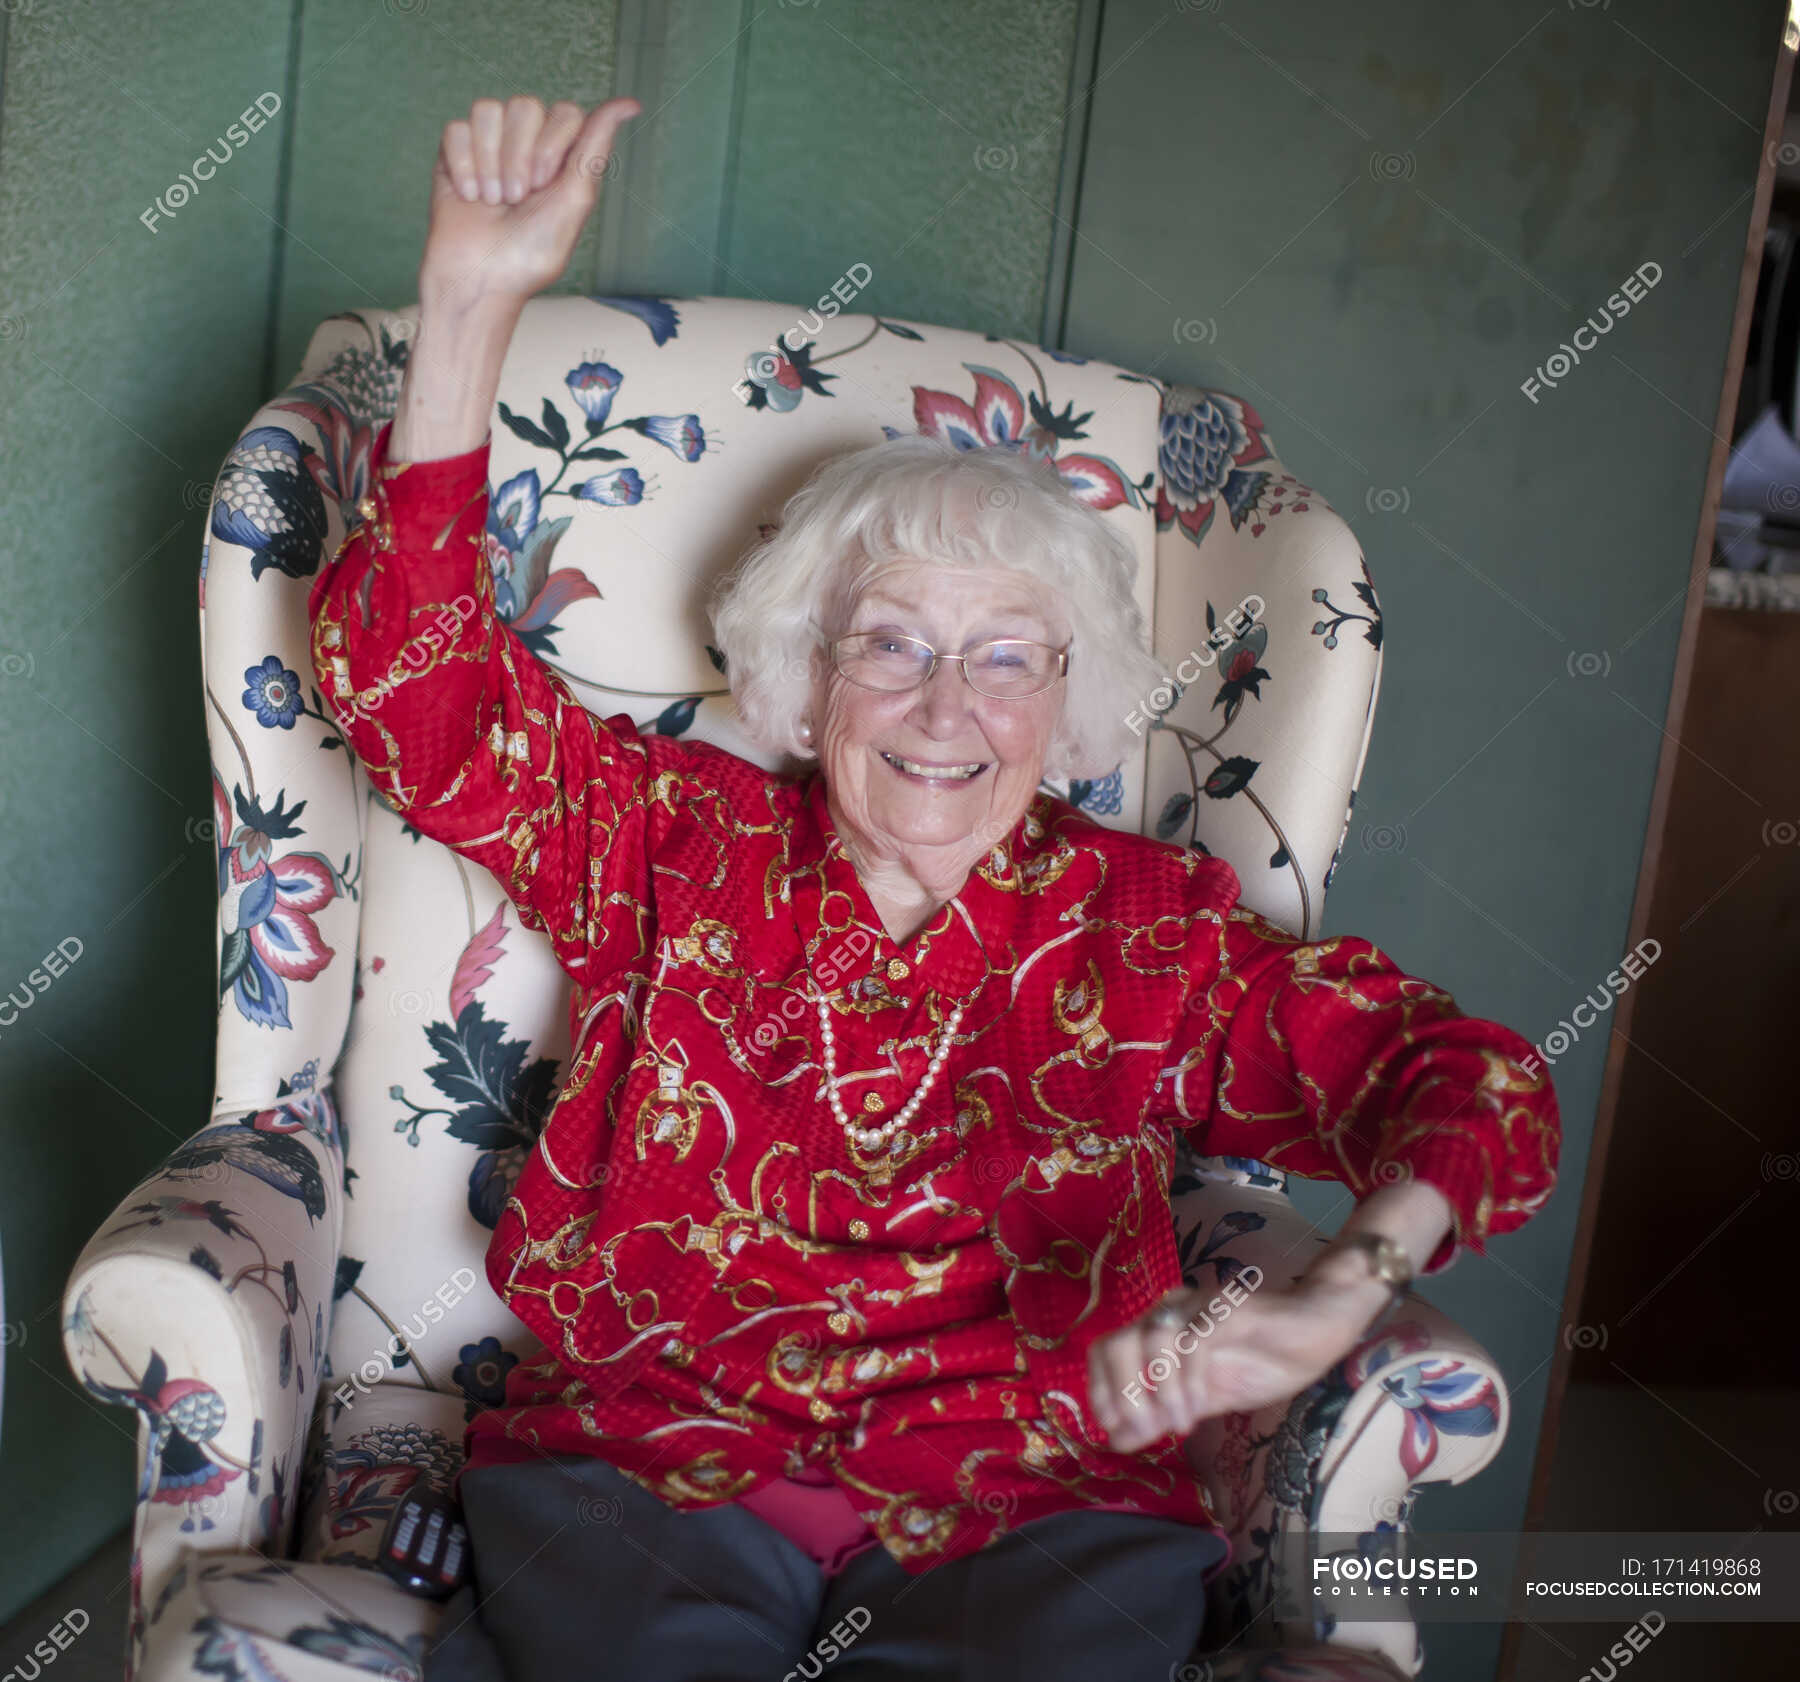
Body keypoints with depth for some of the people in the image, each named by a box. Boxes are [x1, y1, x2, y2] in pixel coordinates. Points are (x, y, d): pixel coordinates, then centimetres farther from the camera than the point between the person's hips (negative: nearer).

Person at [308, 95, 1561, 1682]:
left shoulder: (1151, 927, 10)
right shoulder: (676, 842, 11)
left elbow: (1462, 1080, 3)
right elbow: (410, 674, 3)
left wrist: (1341, 1288, -19)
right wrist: (472, 302, -8)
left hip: (1030, 1506, 2)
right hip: (649, 1460, -1)